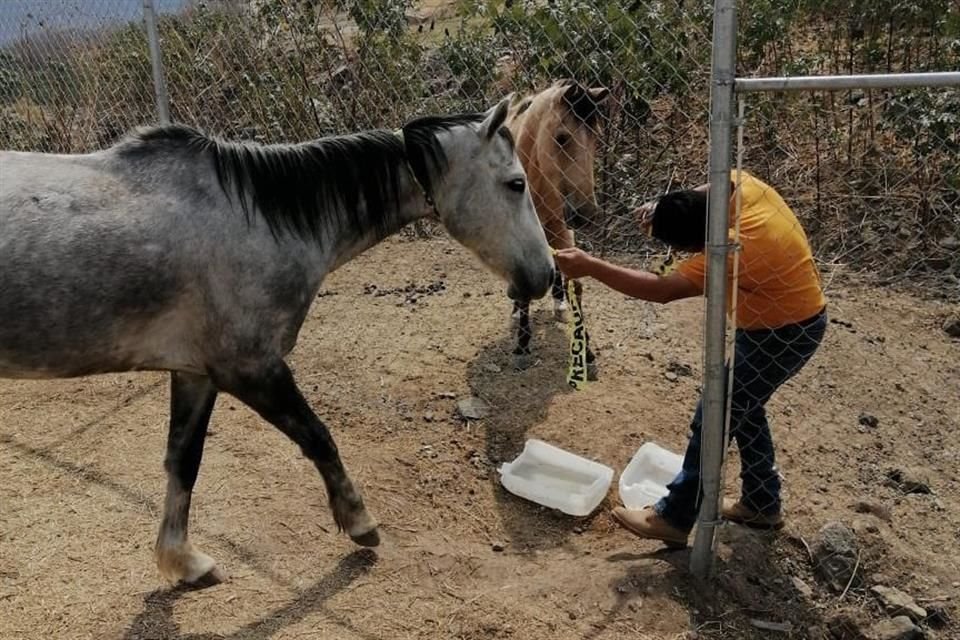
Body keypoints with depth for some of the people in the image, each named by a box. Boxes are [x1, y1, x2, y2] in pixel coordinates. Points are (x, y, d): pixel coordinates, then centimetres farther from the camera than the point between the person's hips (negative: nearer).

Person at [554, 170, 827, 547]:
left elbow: (663, 291, -41)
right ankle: (762, 504, 34)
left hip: (785, 335, -10)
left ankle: (674, 518, 4)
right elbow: (708, 191, 11)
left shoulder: (736, 248, -37)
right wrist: (666, 208, -7)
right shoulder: (741, 184, -14)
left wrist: (590, 267, -43)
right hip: (779, 320, 10)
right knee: (743, 408, 20)